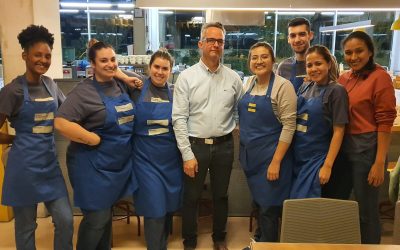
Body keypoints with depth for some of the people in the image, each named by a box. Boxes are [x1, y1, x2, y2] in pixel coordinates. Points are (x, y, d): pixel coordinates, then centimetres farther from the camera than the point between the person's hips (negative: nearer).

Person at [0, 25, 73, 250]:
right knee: (26, 227, 11)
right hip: (24, 165, -5)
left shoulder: (50, 84, 6)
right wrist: (20, 139, 0)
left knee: (66, 220, 9)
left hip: (50, 163, 5)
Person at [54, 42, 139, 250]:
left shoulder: (120, 86, 6)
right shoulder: (84, 91, -16)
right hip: (94, 165, -7)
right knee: (96, 217, 2)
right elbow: (61, 123, -25)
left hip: (118, 162, 7)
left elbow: (127, 119, 25)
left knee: (106, 213, 21)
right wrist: (95, 139, -21)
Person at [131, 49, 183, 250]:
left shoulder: (175, 93, 3)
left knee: (169, 206, 17)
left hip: (171, 159, 3)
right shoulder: (137, 90, -4)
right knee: (155, 209, -1)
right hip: (146, 158, -3)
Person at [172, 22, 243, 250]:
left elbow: (240, 112, 11)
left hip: (224, 145, 3)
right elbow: (179, 118, -10)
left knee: (221, 195, 18)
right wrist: (187, 154, -13)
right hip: (195, 145, -2)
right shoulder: (186, 77, -7)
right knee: (191, 197, 11)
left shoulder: (233, 78, 2)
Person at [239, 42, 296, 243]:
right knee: (257, 200, 20)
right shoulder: (248, 84, 7)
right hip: (249, 154, 6)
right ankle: (259, 240, 38)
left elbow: (289, 125, -15)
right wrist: (243, 150, 12)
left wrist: (276, 161, -18)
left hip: (270, 155, -6)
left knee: (269, 206, 6)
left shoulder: (283, 86, -13)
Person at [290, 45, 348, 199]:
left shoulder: (336, 91, -11)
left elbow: (338, 131, -13)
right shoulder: (305, 88, 5)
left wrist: (327, 166, -16)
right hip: (297, 156, 5)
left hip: (317, 159, -5)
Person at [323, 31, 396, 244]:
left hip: (366, 147, -7)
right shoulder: (343, 78, 8)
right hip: (341, 145, 7)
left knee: (366, 210, 7)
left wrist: (379, 163, -16)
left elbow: (385, 122, -14)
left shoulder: (379, 77, -11)